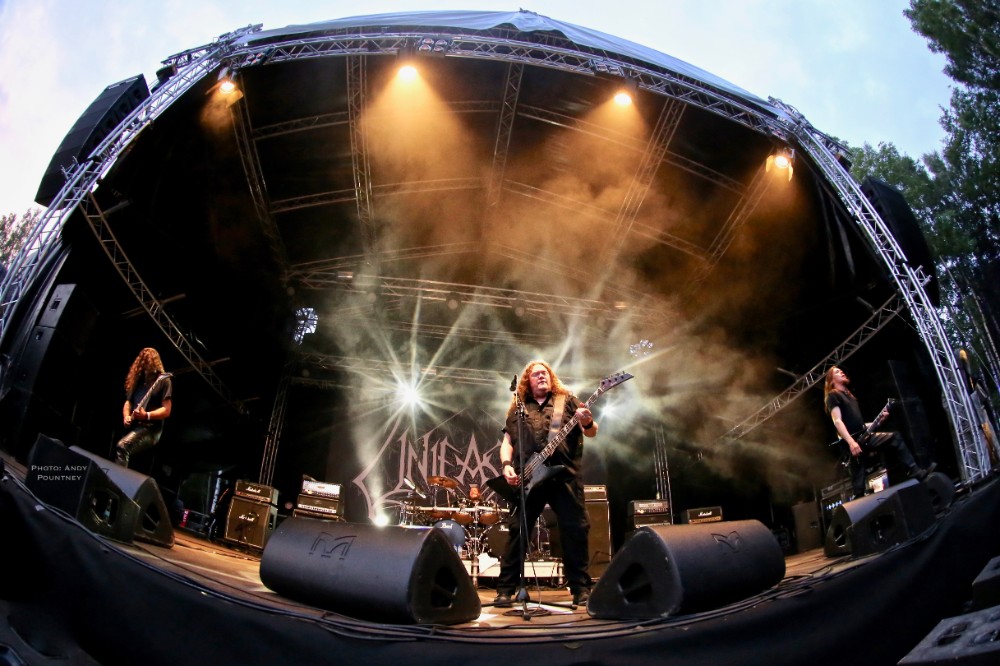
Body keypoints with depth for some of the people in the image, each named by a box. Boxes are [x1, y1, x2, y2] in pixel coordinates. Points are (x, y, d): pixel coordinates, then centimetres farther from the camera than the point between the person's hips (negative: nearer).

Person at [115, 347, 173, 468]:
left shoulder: (163, 380, -2)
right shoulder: (138, 380, 18)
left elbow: (166, 411, -9)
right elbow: (128, 402, 23)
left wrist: (146, 416, -25)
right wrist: (126, 417, 2)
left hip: (150, 429, -7)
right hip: (133, 427, 7)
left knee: (121, 446, -31)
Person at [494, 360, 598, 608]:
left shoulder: (568, 400, 13)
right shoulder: (518, 408, 18)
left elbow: (591, 432, 6)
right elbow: (507, 441, 14)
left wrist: (588, 423, -18)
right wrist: (506, 465, -5)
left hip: (565, 475, -1)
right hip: (528, 477, 1)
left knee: (575, 529, -1)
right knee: (517, 530, 0)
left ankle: (581, 588, 12)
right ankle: (505, 590, 8)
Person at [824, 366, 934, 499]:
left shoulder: (849, 395, 25)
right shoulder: (832, 396, -2)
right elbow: (837, 421, -16)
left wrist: (879, 419, 15)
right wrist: (851, 442, -26)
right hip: (851, 441, -8)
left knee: (895, 437, -5)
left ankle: (915, 471, -10)